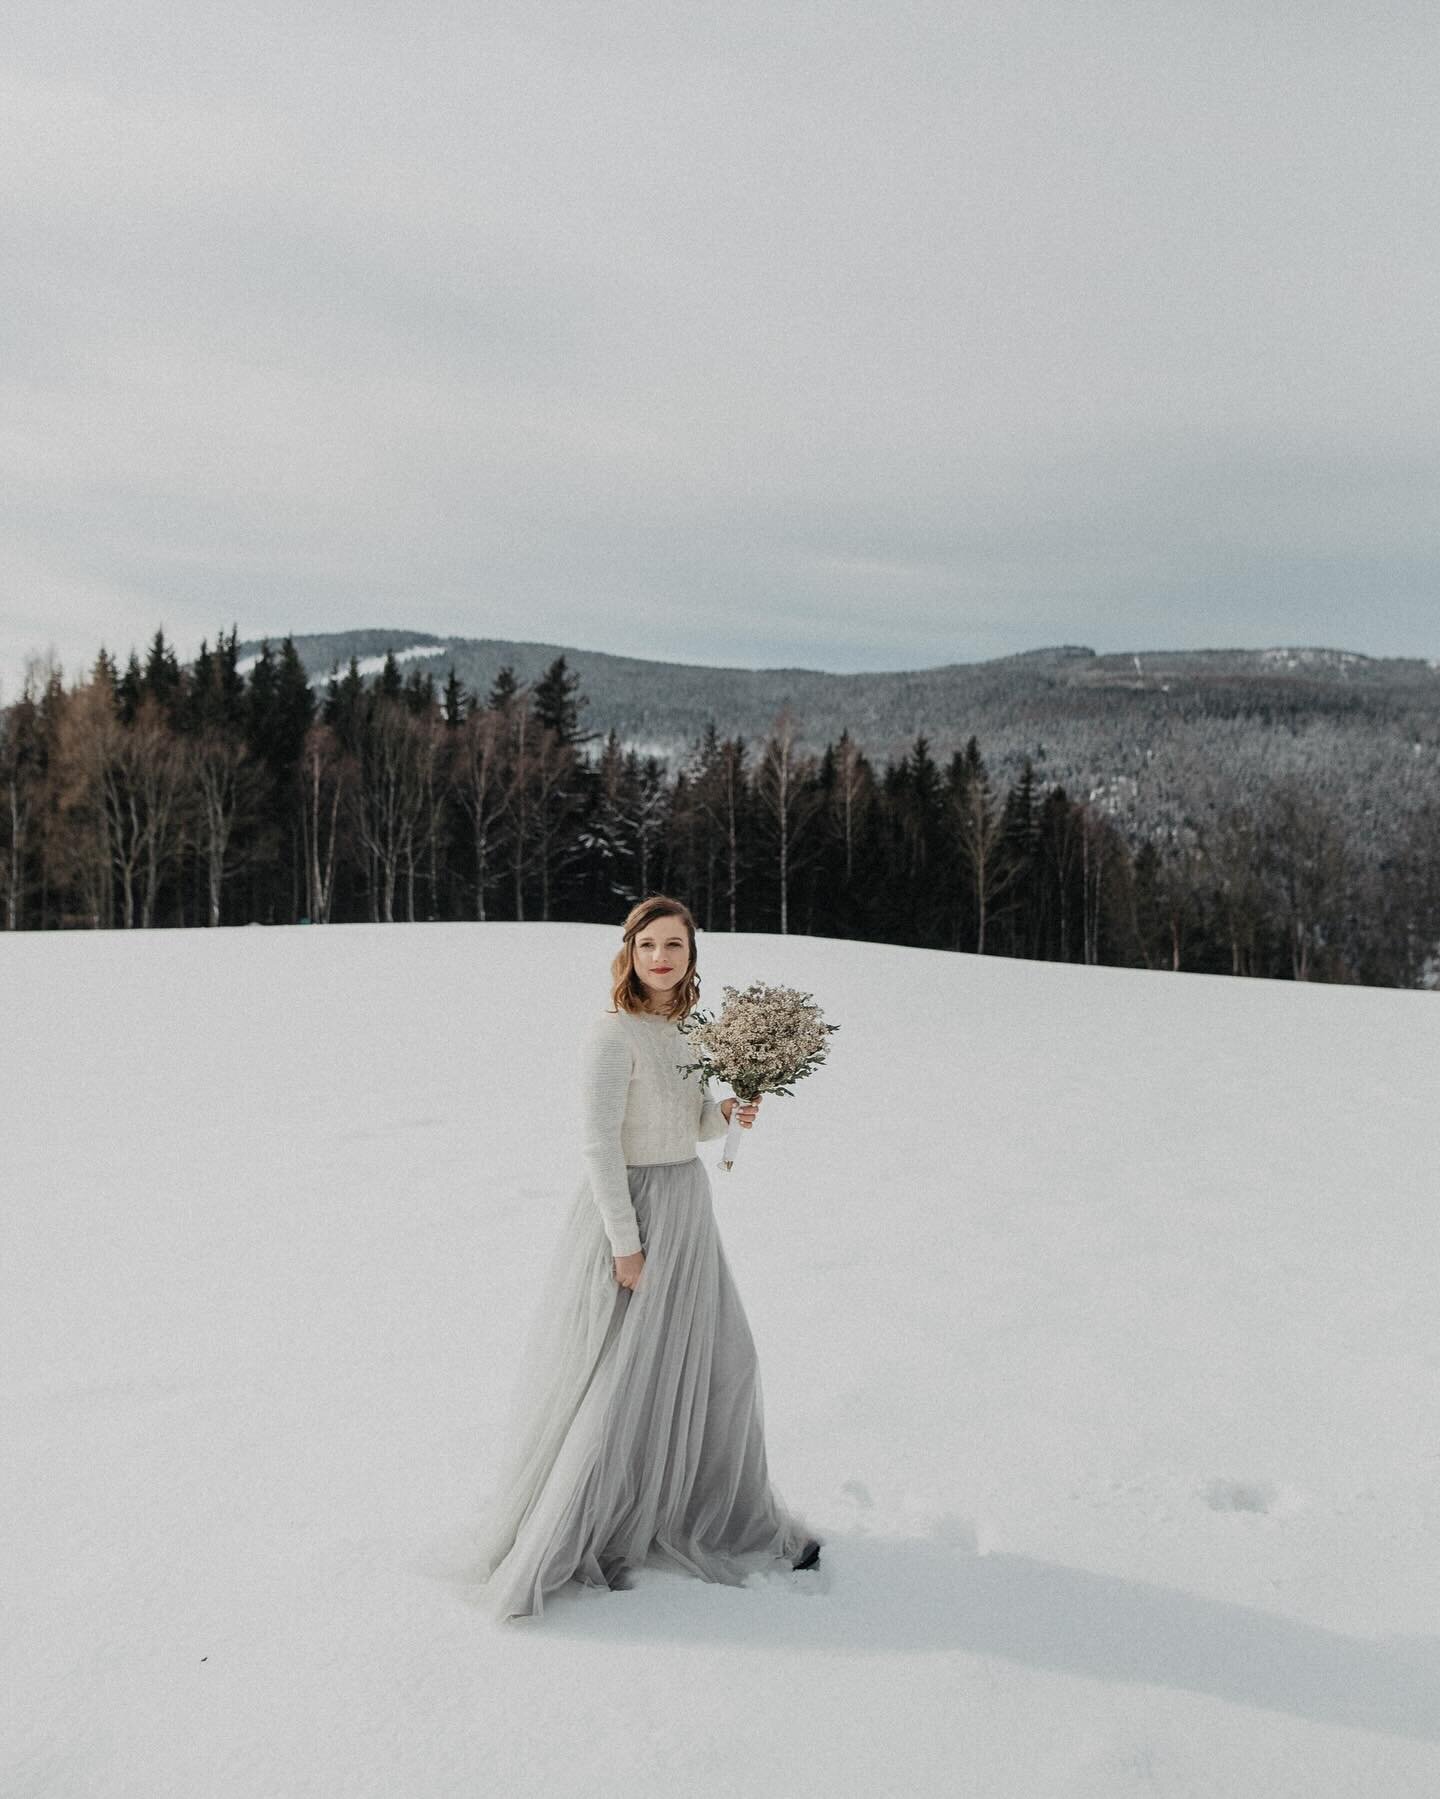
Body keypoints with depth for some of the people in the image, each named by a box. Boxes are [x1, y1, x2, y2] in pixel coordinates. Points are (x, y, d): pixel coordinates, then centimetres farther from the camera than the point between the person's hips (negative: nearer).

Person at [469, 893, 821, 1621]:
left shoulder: (676, 1030, 7)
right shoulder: (612, 1033, -18)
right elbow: (599, 1144, -20)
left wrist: (731, 1112, -4)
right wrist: (626, 1243, -20)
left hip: (686, 1212, 9)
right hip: (632, 1212, -8)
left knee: (719, 1364, 16)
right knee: (619, 1383, 1)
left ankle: (720, 1519, 36)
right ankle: (559, 1546, 18)